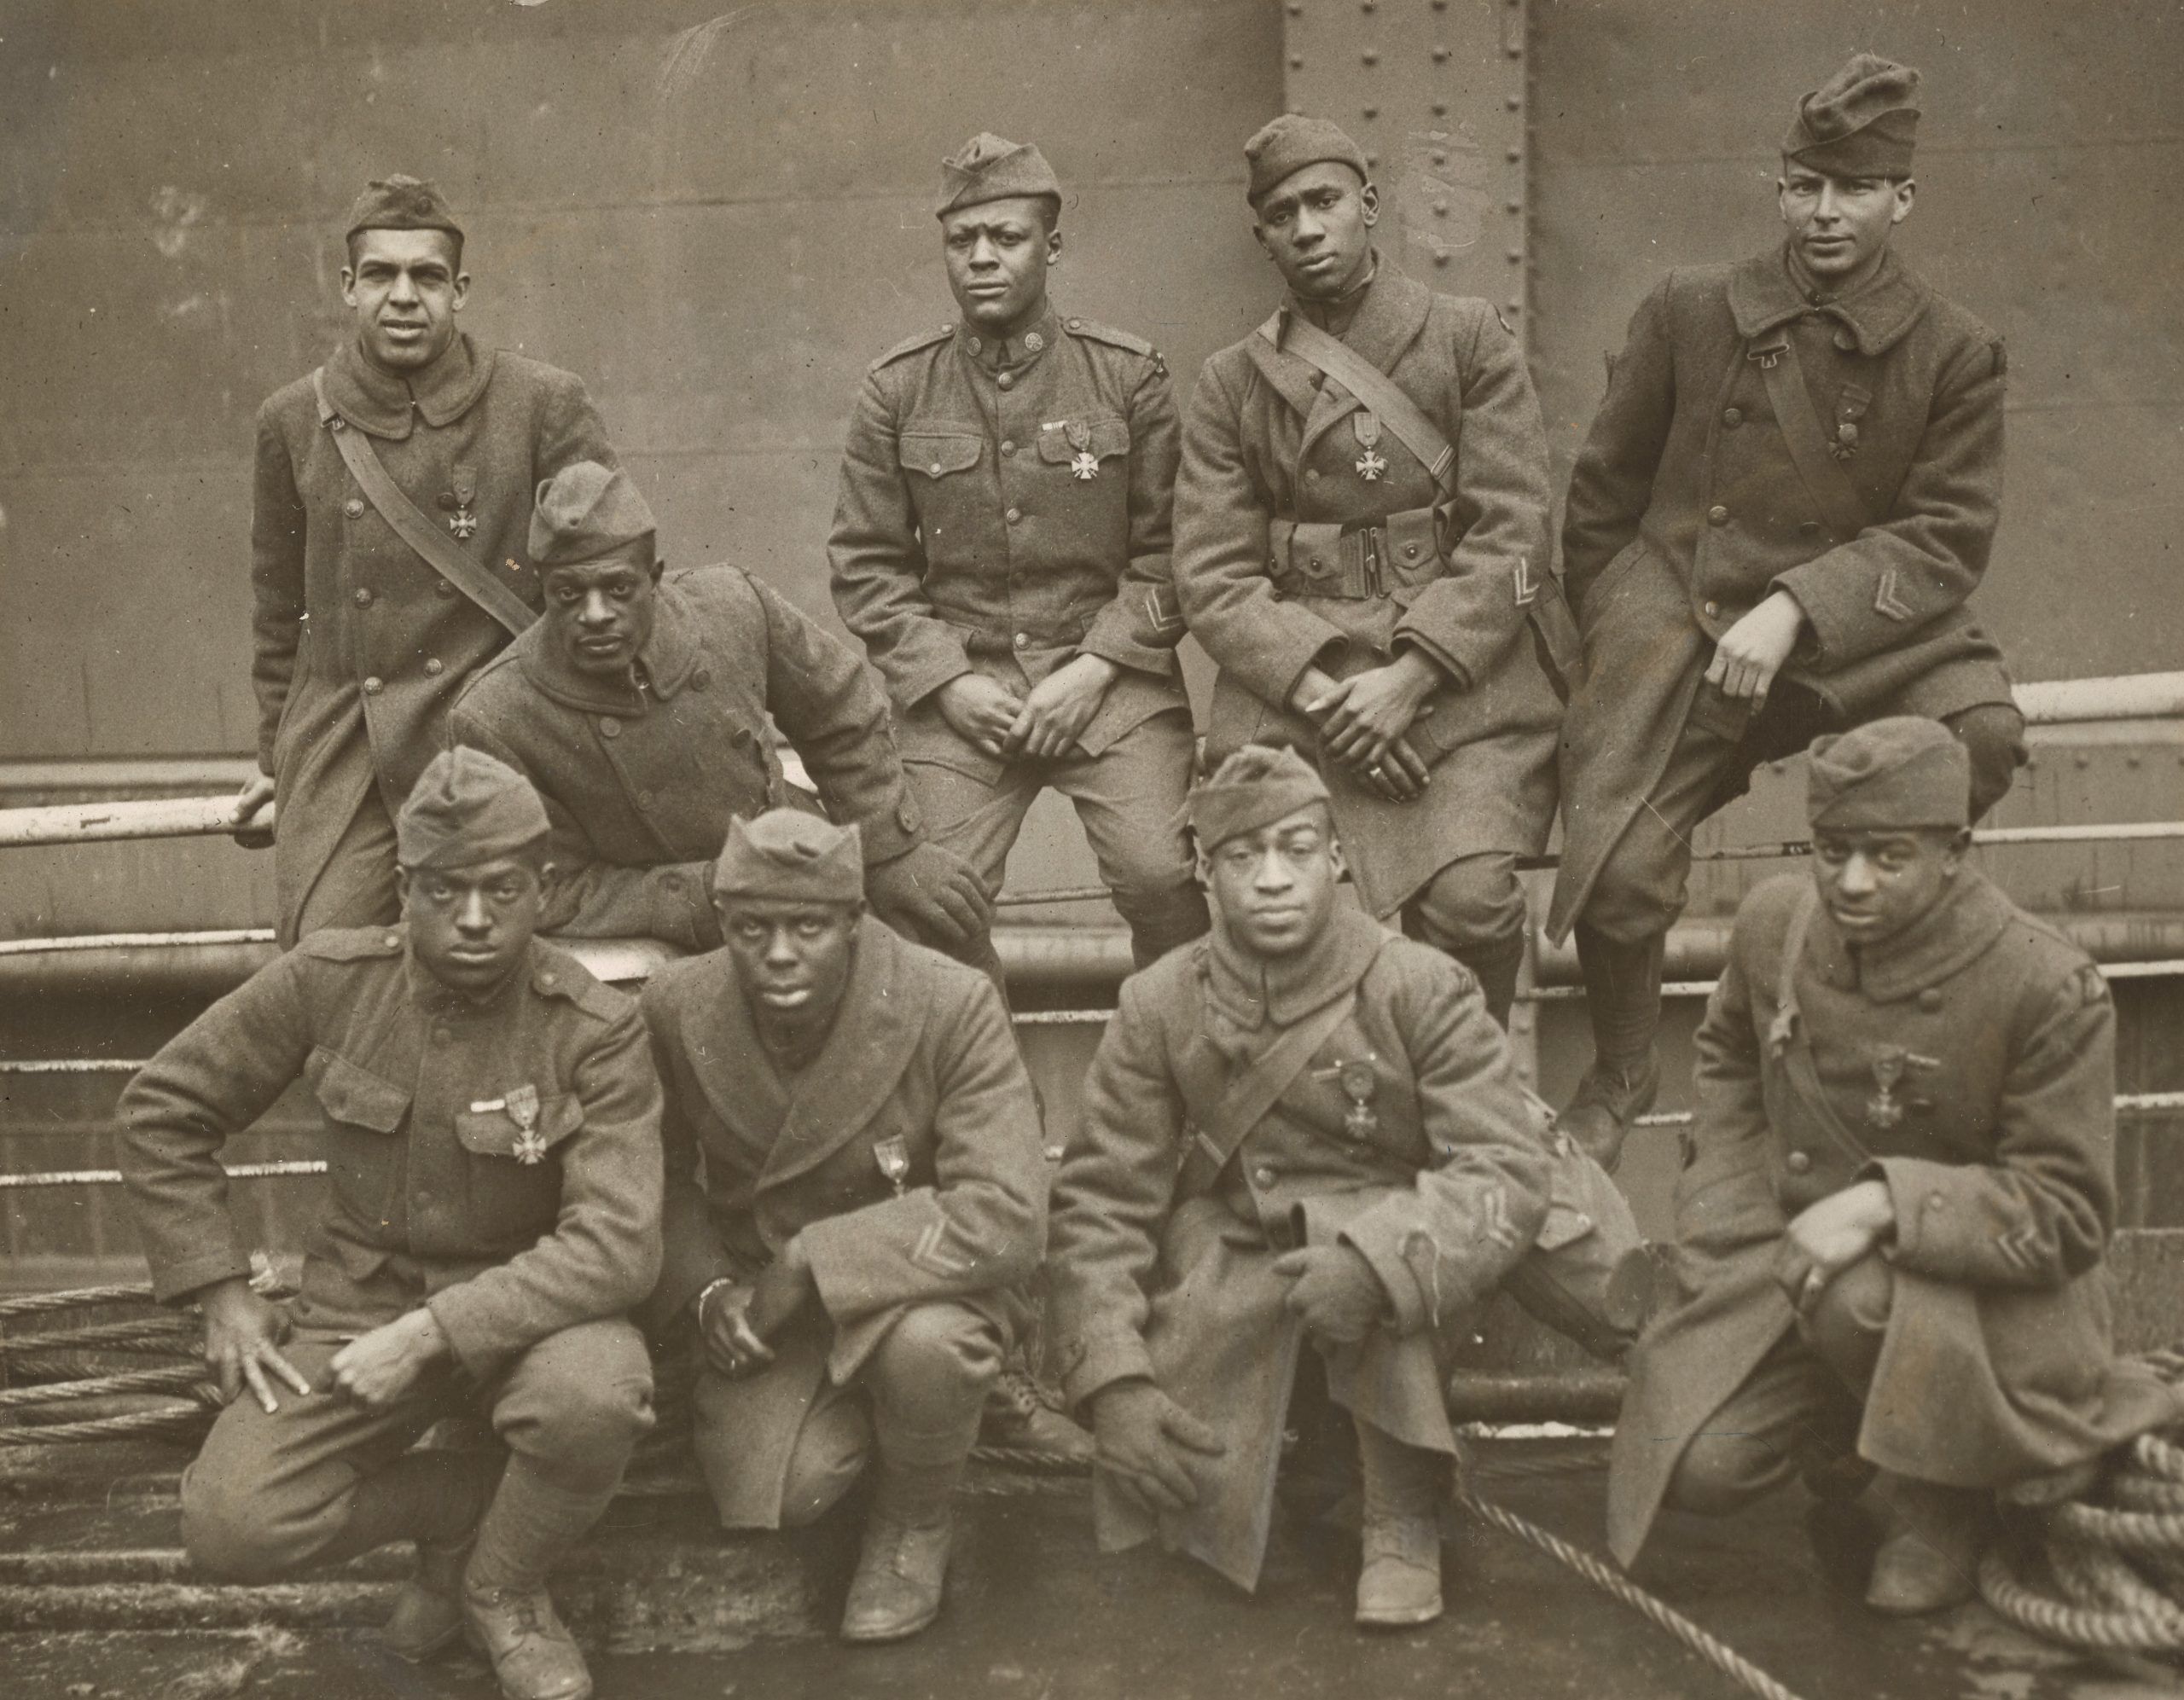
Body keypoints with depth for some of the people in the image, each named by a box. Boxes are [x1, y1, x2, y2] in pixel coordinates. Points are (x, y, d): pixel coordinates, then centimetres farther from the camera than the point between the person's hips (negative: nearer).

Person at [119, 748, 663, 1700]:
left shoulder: (596, 1032, -17)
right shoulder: (329, 981, -10)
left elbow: (617, 1246, -24)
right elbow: (162, 1112, 2)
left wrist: (430, 1334, -29)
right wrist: (221, 1293, -3)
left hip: (525, 1310, -2)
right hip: (359, 1303, 2)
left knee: (595, 1396, -36)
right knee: (231, 1528, -20)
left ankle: (502, 1587, -1)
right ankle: (462, 1504, 10)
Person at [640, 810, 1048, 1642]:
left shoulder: (954, 1007, -25)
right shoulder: (677, 1007, -12)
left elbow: (1006, 1214, -32)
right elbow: (666, 1173, 6)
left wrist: (809, 1266, -31)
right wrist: (707, 1289, -12)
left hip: (916, 1280, -3)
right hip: (762, 1291, 3)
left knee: (927, 1341, -37)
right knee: (764, 1500, -18)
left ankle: (916, 1519, -1)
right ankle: (851, 1412, 19)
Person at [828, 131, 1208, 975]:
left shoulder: (1129, 374, 2)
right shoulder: (895, 391, 5)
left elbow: (1169, 548, 2)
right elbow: (865, 564, 6)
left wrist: (1094, 670, -9)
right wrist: (946, 682, -6)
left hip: (1111, 678, -1)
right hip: (957, 690, 1)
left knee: (1163, 879, -17)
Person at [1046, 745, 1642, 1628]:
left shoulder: (1420, 987, -16)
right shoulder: (1157, 1008, -10)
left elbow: (1511, 1165, -22)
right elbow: (1102, 1200, -10)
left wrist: (1378, 1259, -39)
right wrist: (1114, 1381, -21)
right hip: (1246, 1270, 2)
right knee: (1195, 1496, -18)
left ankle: (1405, 1517, -14)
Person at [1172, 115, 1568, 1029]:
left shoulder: (1469, 339, 9)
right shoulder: (1230, 385, 13)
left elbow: (1510, 534, 0)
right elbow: (1212, 576, 5)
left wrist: (1410, 677, -13)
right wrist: (1313, 690, -12)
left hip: (1461, 668, -1)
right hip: (1294, 678, 1)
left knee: (1471, 901, -22)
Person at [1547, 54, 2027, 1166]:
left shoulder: (1954, 354, 5)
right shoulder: (1689, 310, 6)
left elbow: (1947, 537, -4)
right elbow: (1600, 499, 12)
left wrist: (1794, 609, -19)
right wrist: (1613, 640, 12)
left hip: (1849, 633, 1)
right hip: (1674, 618, 0)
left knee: (1982, 729, -30)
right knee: (1622, 879, -20)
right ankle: (1619, 1076, 12)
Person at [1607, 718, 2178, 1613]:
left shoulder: (2049, 989, -20)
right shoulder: (1774, 921, -5)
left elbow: (2068, 1217, -17)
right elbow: (1730, 1060, 18)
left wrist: (1886, 1201, -32)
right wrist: (1729, 1225, 5)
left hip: (1987, 1295, -4)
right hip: (1795, 1259, 5)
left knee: (1859, 1297, -39)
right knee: (1698, 1466, -14)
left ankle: (1943, 1501, -6)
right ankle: (1844, 1424, 20)